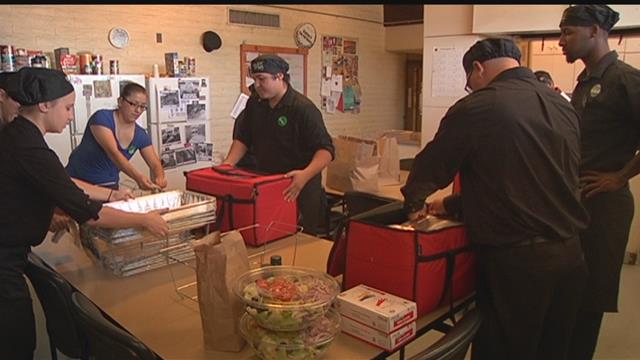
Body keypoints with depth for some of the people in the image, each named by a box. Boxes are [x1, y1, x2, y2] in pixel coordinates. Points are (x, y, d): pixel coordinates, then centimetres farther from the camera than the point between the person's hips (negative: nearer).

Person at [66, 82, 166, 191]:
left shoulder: (140, 135, -4)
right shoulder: (102, 118, -19)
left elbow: (155, 164, -8)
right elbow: (113, 152, -32)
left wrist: (159, 179, -32)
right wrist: (137, 177, -46)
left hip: (109, 185, 4)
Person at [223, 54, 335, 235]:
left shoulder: (303, 108, -18)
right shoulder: (254, 105, 6)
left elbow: (326, 149, -21)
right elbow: (243, 139, 14)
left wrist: (306, 175, -37)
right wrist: (228, 164, -2)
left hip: (299, 190, -6)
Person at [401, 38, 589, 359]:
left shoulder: (476, 108, -13)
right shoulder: (564, 107, 8)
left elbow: (430, 167, -5)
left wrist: (414, 205, 19)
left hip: (515, 259, -7)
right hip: (569, 254, 7)